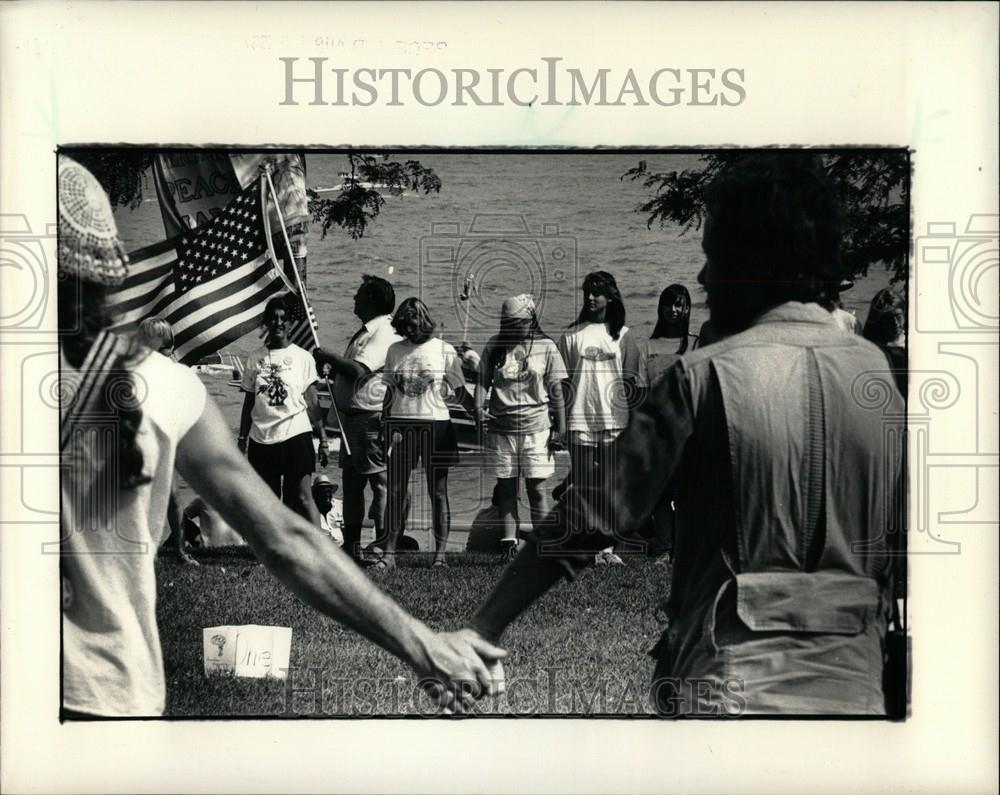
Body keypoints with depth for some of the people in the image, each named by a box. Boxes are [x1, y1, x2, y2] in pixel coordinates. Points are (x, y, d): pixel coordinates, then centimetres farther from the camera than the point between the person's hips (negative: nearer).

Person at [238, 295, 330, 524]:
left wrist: (323, 438, -5)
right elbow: (249, 402, 13)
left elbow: (312, 402, 1)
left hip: (295, 435, -3)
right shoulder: (255, 358, 9)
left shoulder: (302, 357, 2)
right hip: (261, 437, 3)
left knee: (302, 496, -9)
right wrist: (242, 439, 10)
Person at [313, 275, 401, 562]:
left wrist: (329, 357, -14)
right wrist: (330, 363, 10)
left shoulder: (384, 332, -14)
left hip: (371, 418, -10)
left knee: (380, 481, -6)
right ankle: (351, 545, 22)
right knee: (351, 480, 14)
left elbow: (358, 371, -25)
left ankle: (384, 546, -2)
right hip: (352, 417, 10)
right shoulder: (365, 331, 18)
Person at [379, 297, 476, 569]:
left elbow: (459, 392, 4)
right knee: (396, 491, 1)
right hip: (400, 424, 3)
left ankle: (440, 553, 5)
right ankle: (389, 553, 5)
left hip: (435, 424, -2)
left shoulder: (444, 350, 1)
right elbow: (390, 391, 14)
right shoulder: (395, 350, 10)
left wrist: (479, 414, -8)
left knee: (438, 492, 2)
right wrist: (385, 425, 7)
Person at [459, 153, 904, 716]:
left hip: (731, 689, -4)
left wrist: (482, 628, -3)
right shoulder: (884, 374, 4)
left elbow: (593, 518, -8)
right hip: (854, 689, 5)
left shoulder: (707, 376, -9)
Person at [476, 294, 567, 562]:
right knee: (506, 488, 5)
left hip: (535, 427, -2)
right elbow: (483, 381, 8)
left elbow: (556, 390, 2)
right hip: (501, 426, 2)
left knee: (536, 488, -1)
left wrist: (560, 428, -1)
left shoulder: (546, 347, 0)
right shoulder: (494, 346, 5)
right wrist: (480, 408, -11)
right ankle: (509, 543, 10)